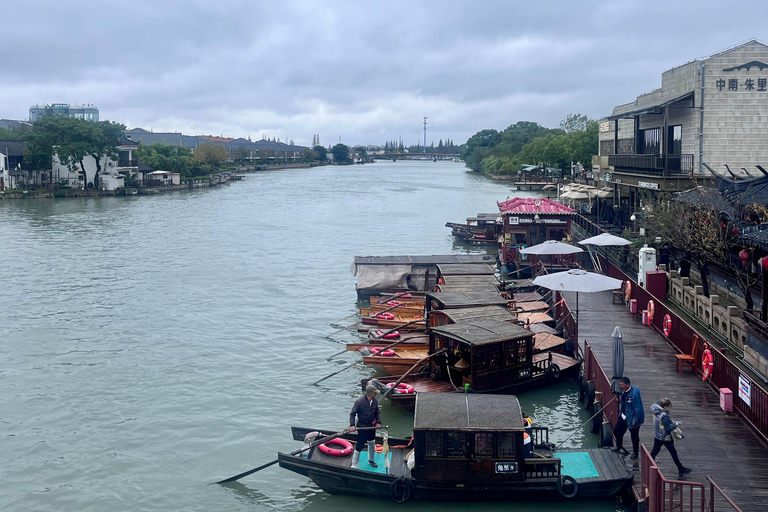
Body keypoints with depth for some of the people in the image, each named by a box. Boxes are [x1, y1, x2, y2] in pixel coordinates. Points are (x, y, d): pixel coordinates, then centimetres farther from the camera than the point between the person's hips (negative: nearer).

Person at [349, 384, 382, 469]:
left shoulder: (375, 401, -3)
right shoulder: (359, 402, -20)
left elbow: (377, 413, 10)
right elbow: (352, 414, -14)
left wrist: (378, 422, -4)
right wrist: (352, 425, -24)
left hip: (371, 426, 6)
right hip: (362, 427, -6)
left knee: (372, 443, 21)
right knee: (359, 446, -6)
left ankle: (371, 460, 44)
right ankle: (354, 466, 4)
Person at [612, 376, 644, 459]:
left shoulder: (634, 393, -30)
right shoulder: (624, 391, -4)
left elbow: (637, 408, -25)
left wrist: (635, 420, -21)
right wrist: (621, 412, 17)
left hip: (632, 418, -8)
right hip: (624, 416, 8)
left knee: (634, 436, 9)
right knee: (616, 430, 19)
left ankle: (635, 452, 29)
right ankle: (619, 446, 43)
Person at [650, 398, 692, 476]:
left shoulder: (656, 412, -4)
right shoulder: (664, 416, -30)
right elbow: (668, 428, -24)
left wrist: (670, 422, 6)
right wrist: (675, 425, -10)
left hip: (657, 436, 7)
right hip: (665, 437, -7)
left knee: (655, 451, 17)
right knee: (673, 453, 9)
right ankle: (681, 469, 23)